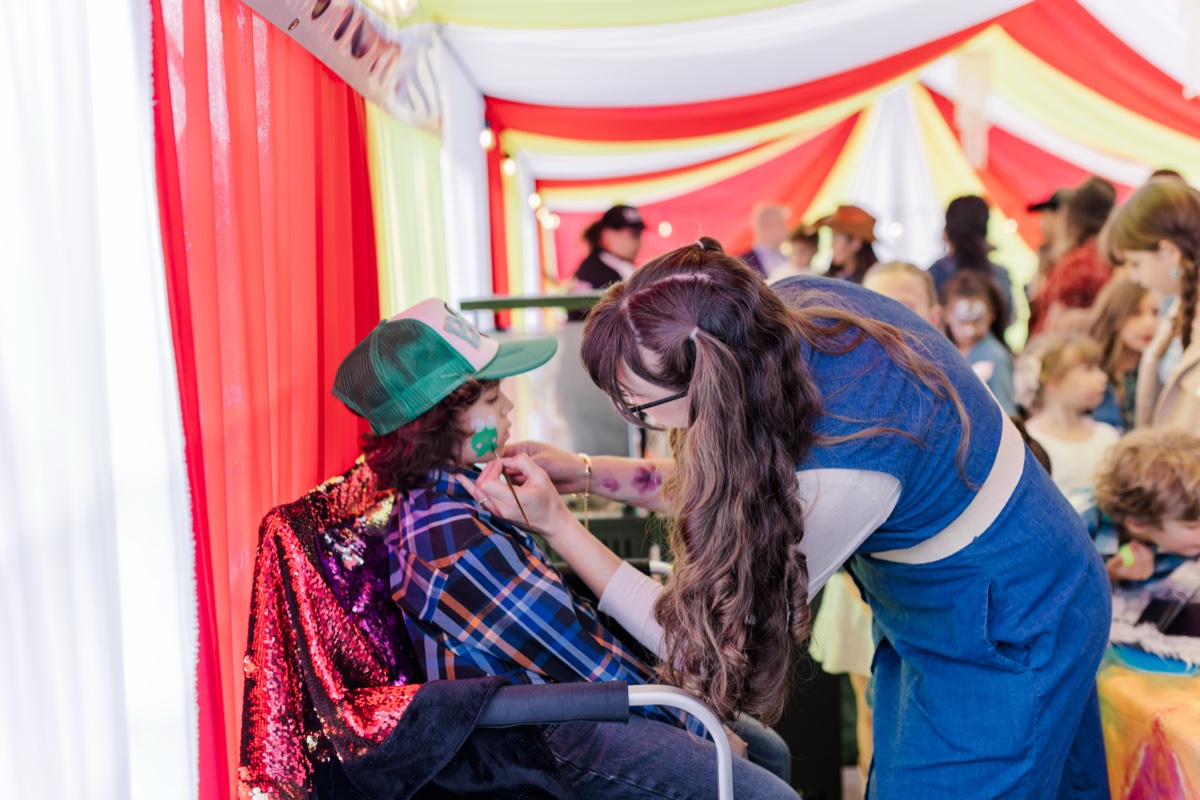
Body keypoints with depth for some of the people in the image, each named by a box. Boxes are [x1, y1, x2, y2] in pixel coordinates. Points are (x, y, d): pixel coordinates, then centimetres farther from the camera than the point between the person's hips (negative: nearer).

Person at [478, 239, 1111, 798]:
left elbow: (702, 631, -25)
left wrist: (555, 523, -24)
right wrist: (589, 473, -7)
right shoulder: (786, 306, -17)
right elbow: (727, 484, 1)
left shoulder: (839, 474, -39)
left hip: (1004, 636, -8)